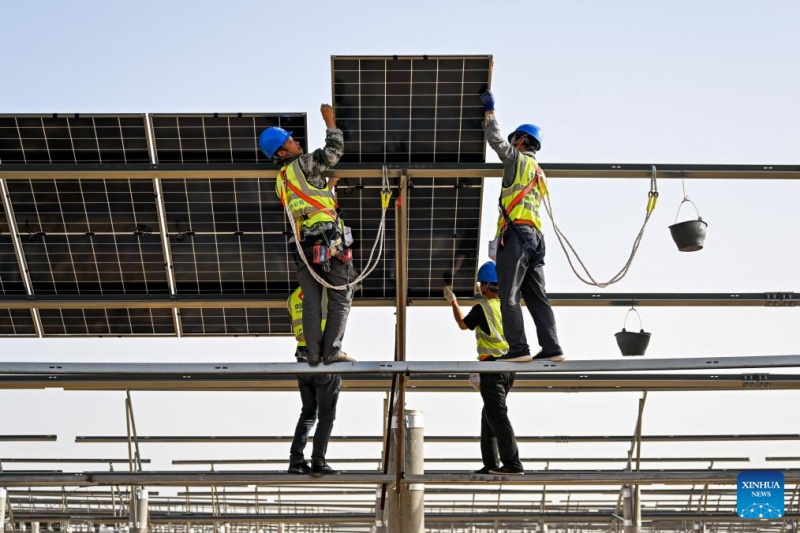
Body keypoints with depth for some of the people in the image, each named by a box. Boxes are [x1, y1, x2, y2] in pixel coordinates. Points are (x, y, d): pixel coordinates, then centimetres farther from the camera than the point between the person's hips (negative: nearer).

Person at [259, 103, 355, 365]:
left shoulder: (281, 181, 20)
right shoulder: (302, 164, -2)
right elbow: (333, 152, -7)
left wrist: (329, 183, 34)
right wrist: (330, 121, 3)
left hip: (304, 245, 7)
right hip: (329, 239, -7)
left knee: (311, 301, 8)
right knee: (340, 298, -1)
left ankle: (313, 353, 3)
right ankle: (332, 351, -6)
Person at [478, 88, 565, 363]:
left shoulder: (518, 159, 4)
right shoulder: (539, 173, 26)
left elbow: (496, 139, 0)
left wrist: (490, 110, 13)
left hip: (516, 233, -8)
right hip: (535, 236, 8)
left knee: (509, 295, -10)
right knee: (537, 297, 5)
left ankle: (518, 348, -17)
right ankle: (551, 348, -2)